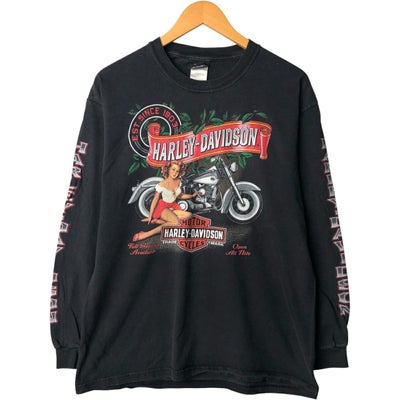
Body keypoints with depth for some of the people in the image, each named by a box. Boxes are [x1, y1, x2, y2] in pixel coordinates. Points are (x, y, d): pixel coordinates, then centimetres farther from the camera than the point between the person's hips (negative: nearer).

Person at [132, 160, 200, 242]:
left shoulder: (178, 181, 3)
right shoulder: (161, 184, -14)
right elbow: (155, 200, -10)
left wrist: (192, 195, 11)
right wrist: (150, 216, -10)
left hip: (173, 207, 7)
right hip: (163, 207, -6)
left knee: (189, 215, -24)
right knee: (177, 222, -34)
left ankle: (160, 221, -22)